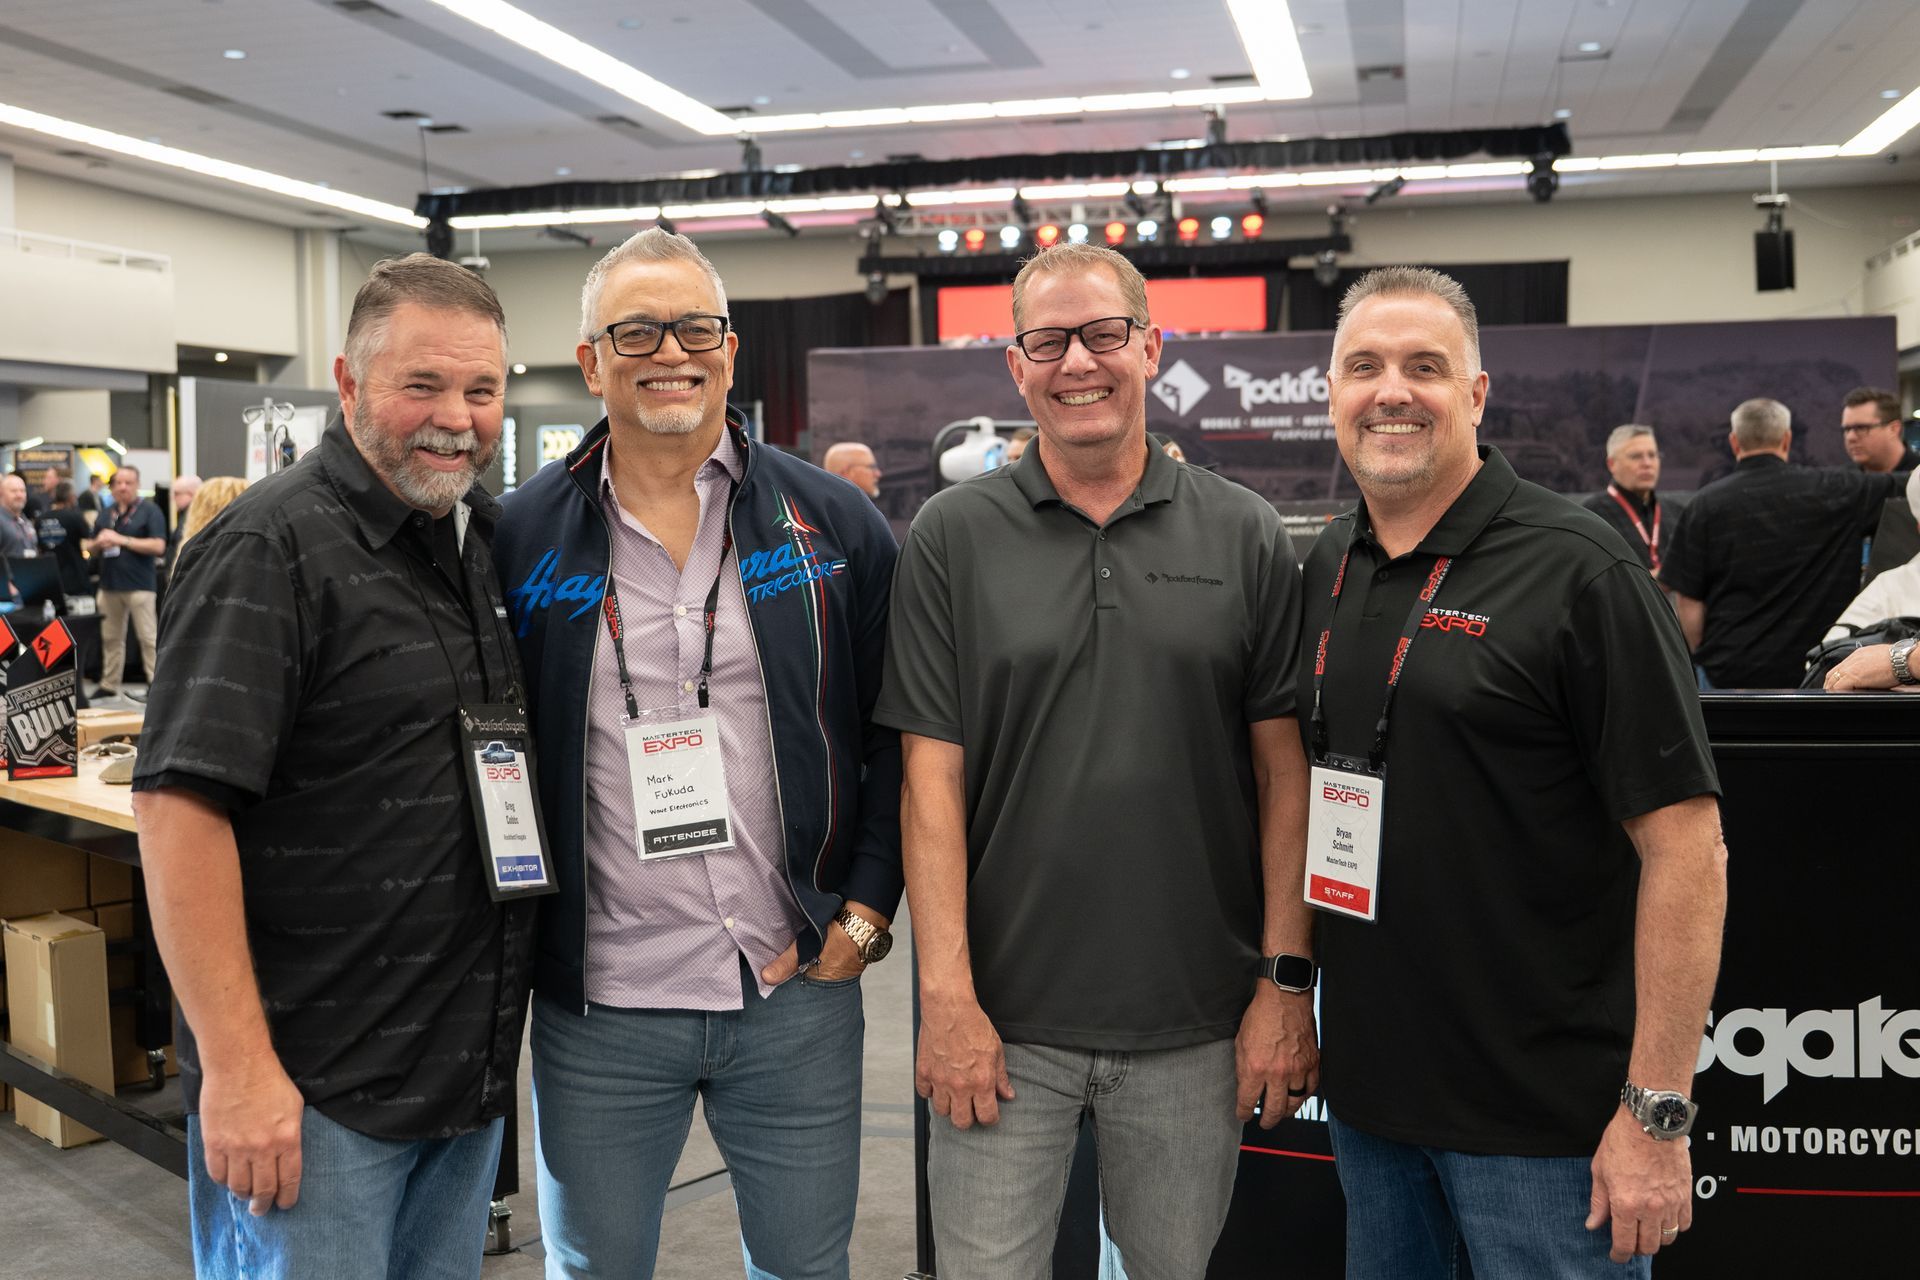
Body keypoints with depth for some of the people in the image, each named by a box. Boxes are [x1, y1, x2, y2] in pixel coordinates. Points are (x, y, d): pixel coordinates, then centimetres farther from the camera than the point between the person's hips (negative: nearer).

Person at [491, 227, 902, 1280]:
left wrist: (865, 914, -2)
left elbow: (899, 733, 4)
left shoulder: (834, 524, 1)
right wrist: (517, 943, -1)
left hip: (799, 993, 1)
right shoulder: (523, 538, 0)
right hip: (595, 1005, 0)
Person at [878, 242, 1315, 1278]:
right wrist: (947, 999, -9)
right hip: (1004, 1021, -1)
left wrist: (1286, 980, -2)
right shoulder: (952, 538, -1)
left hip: (1196, 1023, 1)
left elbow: (1284, 774, 3)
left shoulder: (1246, 539, 2)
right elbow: (933, 778, -4)